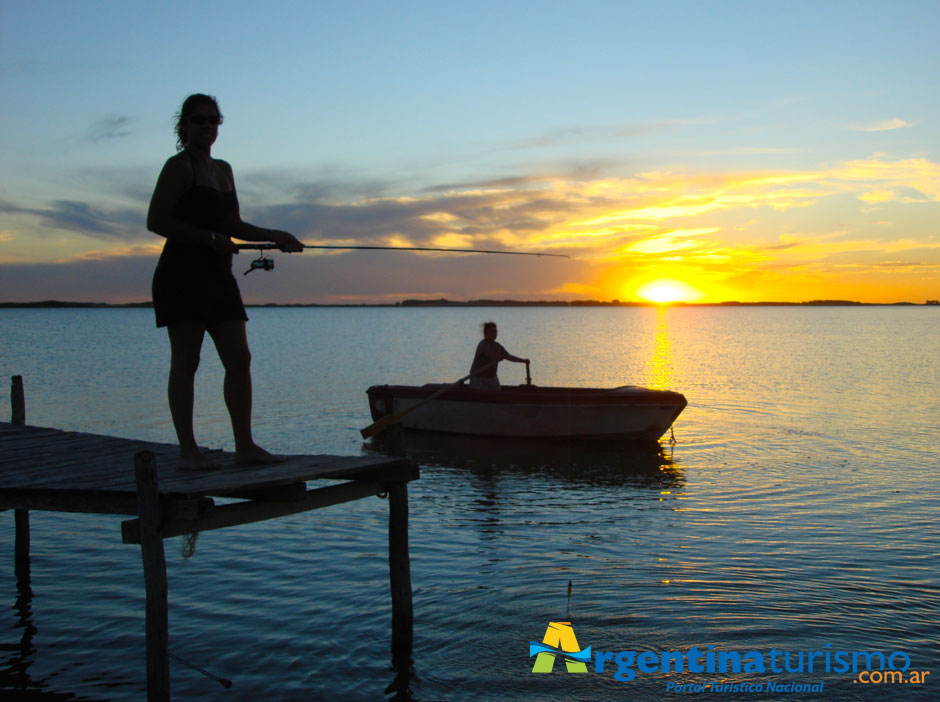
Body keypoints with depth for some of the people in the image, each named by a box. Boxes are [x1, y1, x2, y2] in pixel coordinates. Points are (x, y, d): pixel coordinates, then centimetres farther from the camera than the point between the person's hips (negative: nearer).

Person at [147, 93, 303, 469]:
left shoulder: (223, 169, 20)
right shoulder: (179, 166, -3)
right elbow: (156, 220, -12)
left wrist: (276, 237, 14)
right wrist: (210, 237, -16)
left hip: (219, 276, 8)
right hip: (183, 273, -8)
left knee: (239, 359, 2)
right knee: (185, 362, -5)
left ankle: (245, 445, 6)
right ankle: (188, 450, -1)